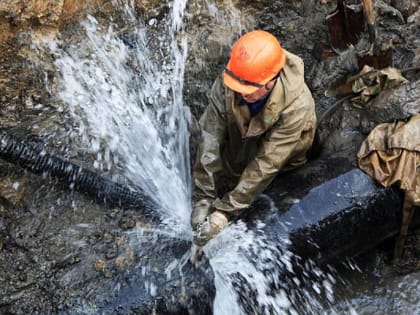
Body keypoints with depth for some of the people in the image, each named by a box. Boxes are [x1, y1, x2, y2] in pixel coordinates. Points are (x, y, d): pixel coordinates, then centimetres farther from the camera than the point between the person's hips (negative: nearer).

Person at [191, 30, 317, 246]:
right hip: (241, 139, 3)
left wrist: (224, 212, -37)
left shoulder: (296, 105, -38)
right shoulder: (226, 84, -30)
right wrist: (203, 198, -31)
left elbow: (267, 163, -37)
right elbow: (211, 139, -28)